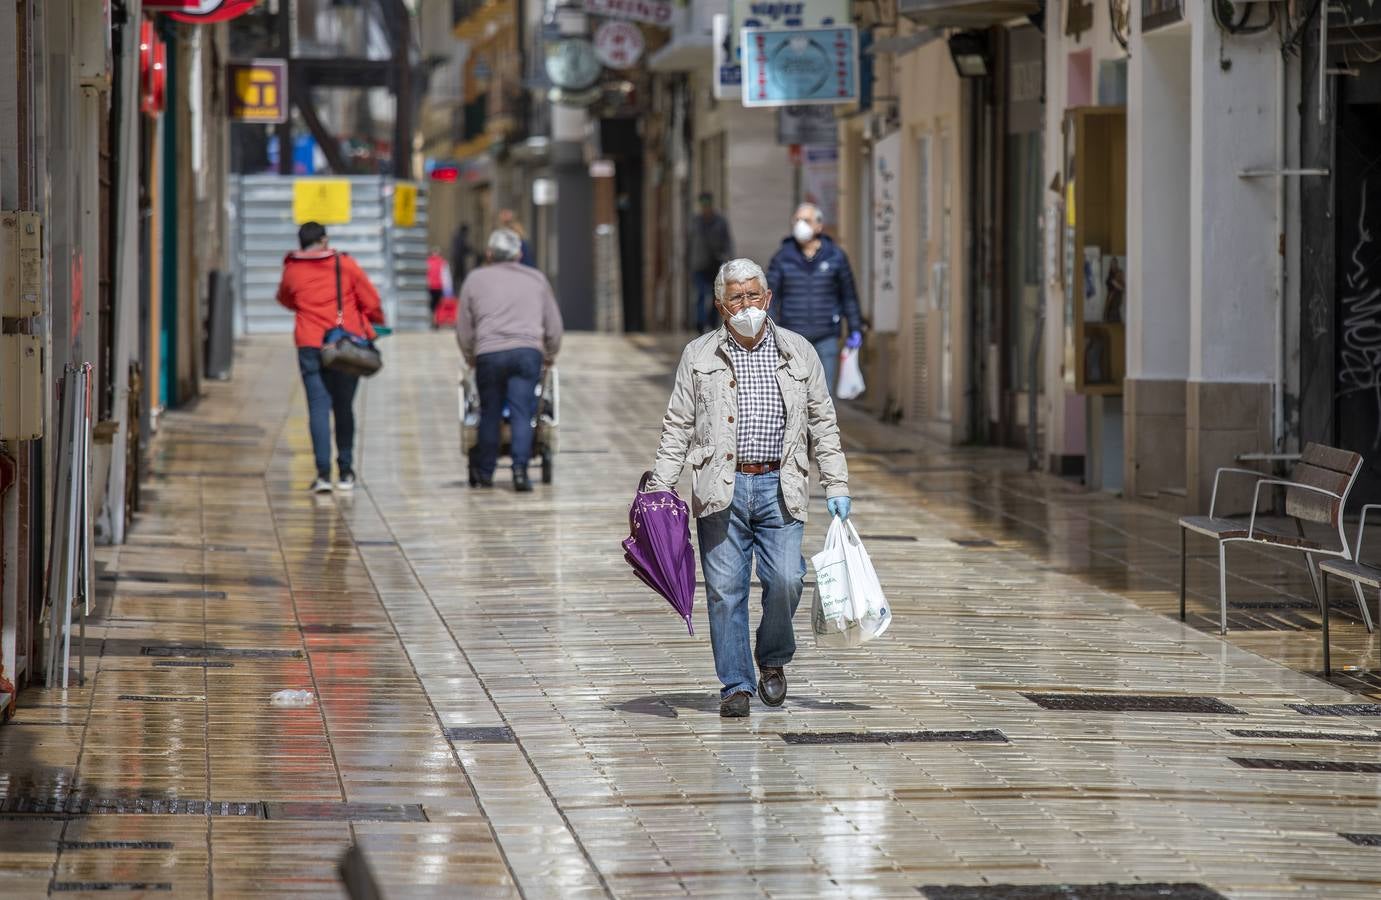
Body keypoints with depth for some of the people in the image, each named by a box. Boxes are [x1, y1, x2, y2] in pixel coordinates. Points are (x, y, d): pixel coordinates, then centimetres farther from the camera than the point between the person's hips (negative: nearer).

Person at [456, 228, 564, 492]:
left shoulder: (475, 280, 14)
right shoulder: (537, 279, 18)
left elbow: (464, 329, 16)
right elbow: (553, 325, 20)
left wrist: (470, 358, 30)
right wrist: (550, 356, 33)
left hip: (489, 354, 0)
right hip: (528, 351, 0)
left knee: (490, 413, 9)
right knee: (522, 412, -4)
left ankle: (485, 471, 14)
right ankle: (520, 468, -17)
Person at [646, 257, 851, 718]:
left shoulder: (798, 352, 11)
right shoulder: (699, 356, 9)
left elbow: (823, 423, 15)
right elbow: (677, 427, 10)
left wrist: (836, 486, 9)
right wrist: (659, 489, 2)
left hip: (780, 489, 0)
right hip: (721, 490, 0)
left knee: (785, 580, -12)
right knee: (725, 589, -2)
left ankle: (772, 659, 14)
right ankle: (736, 685, 7)